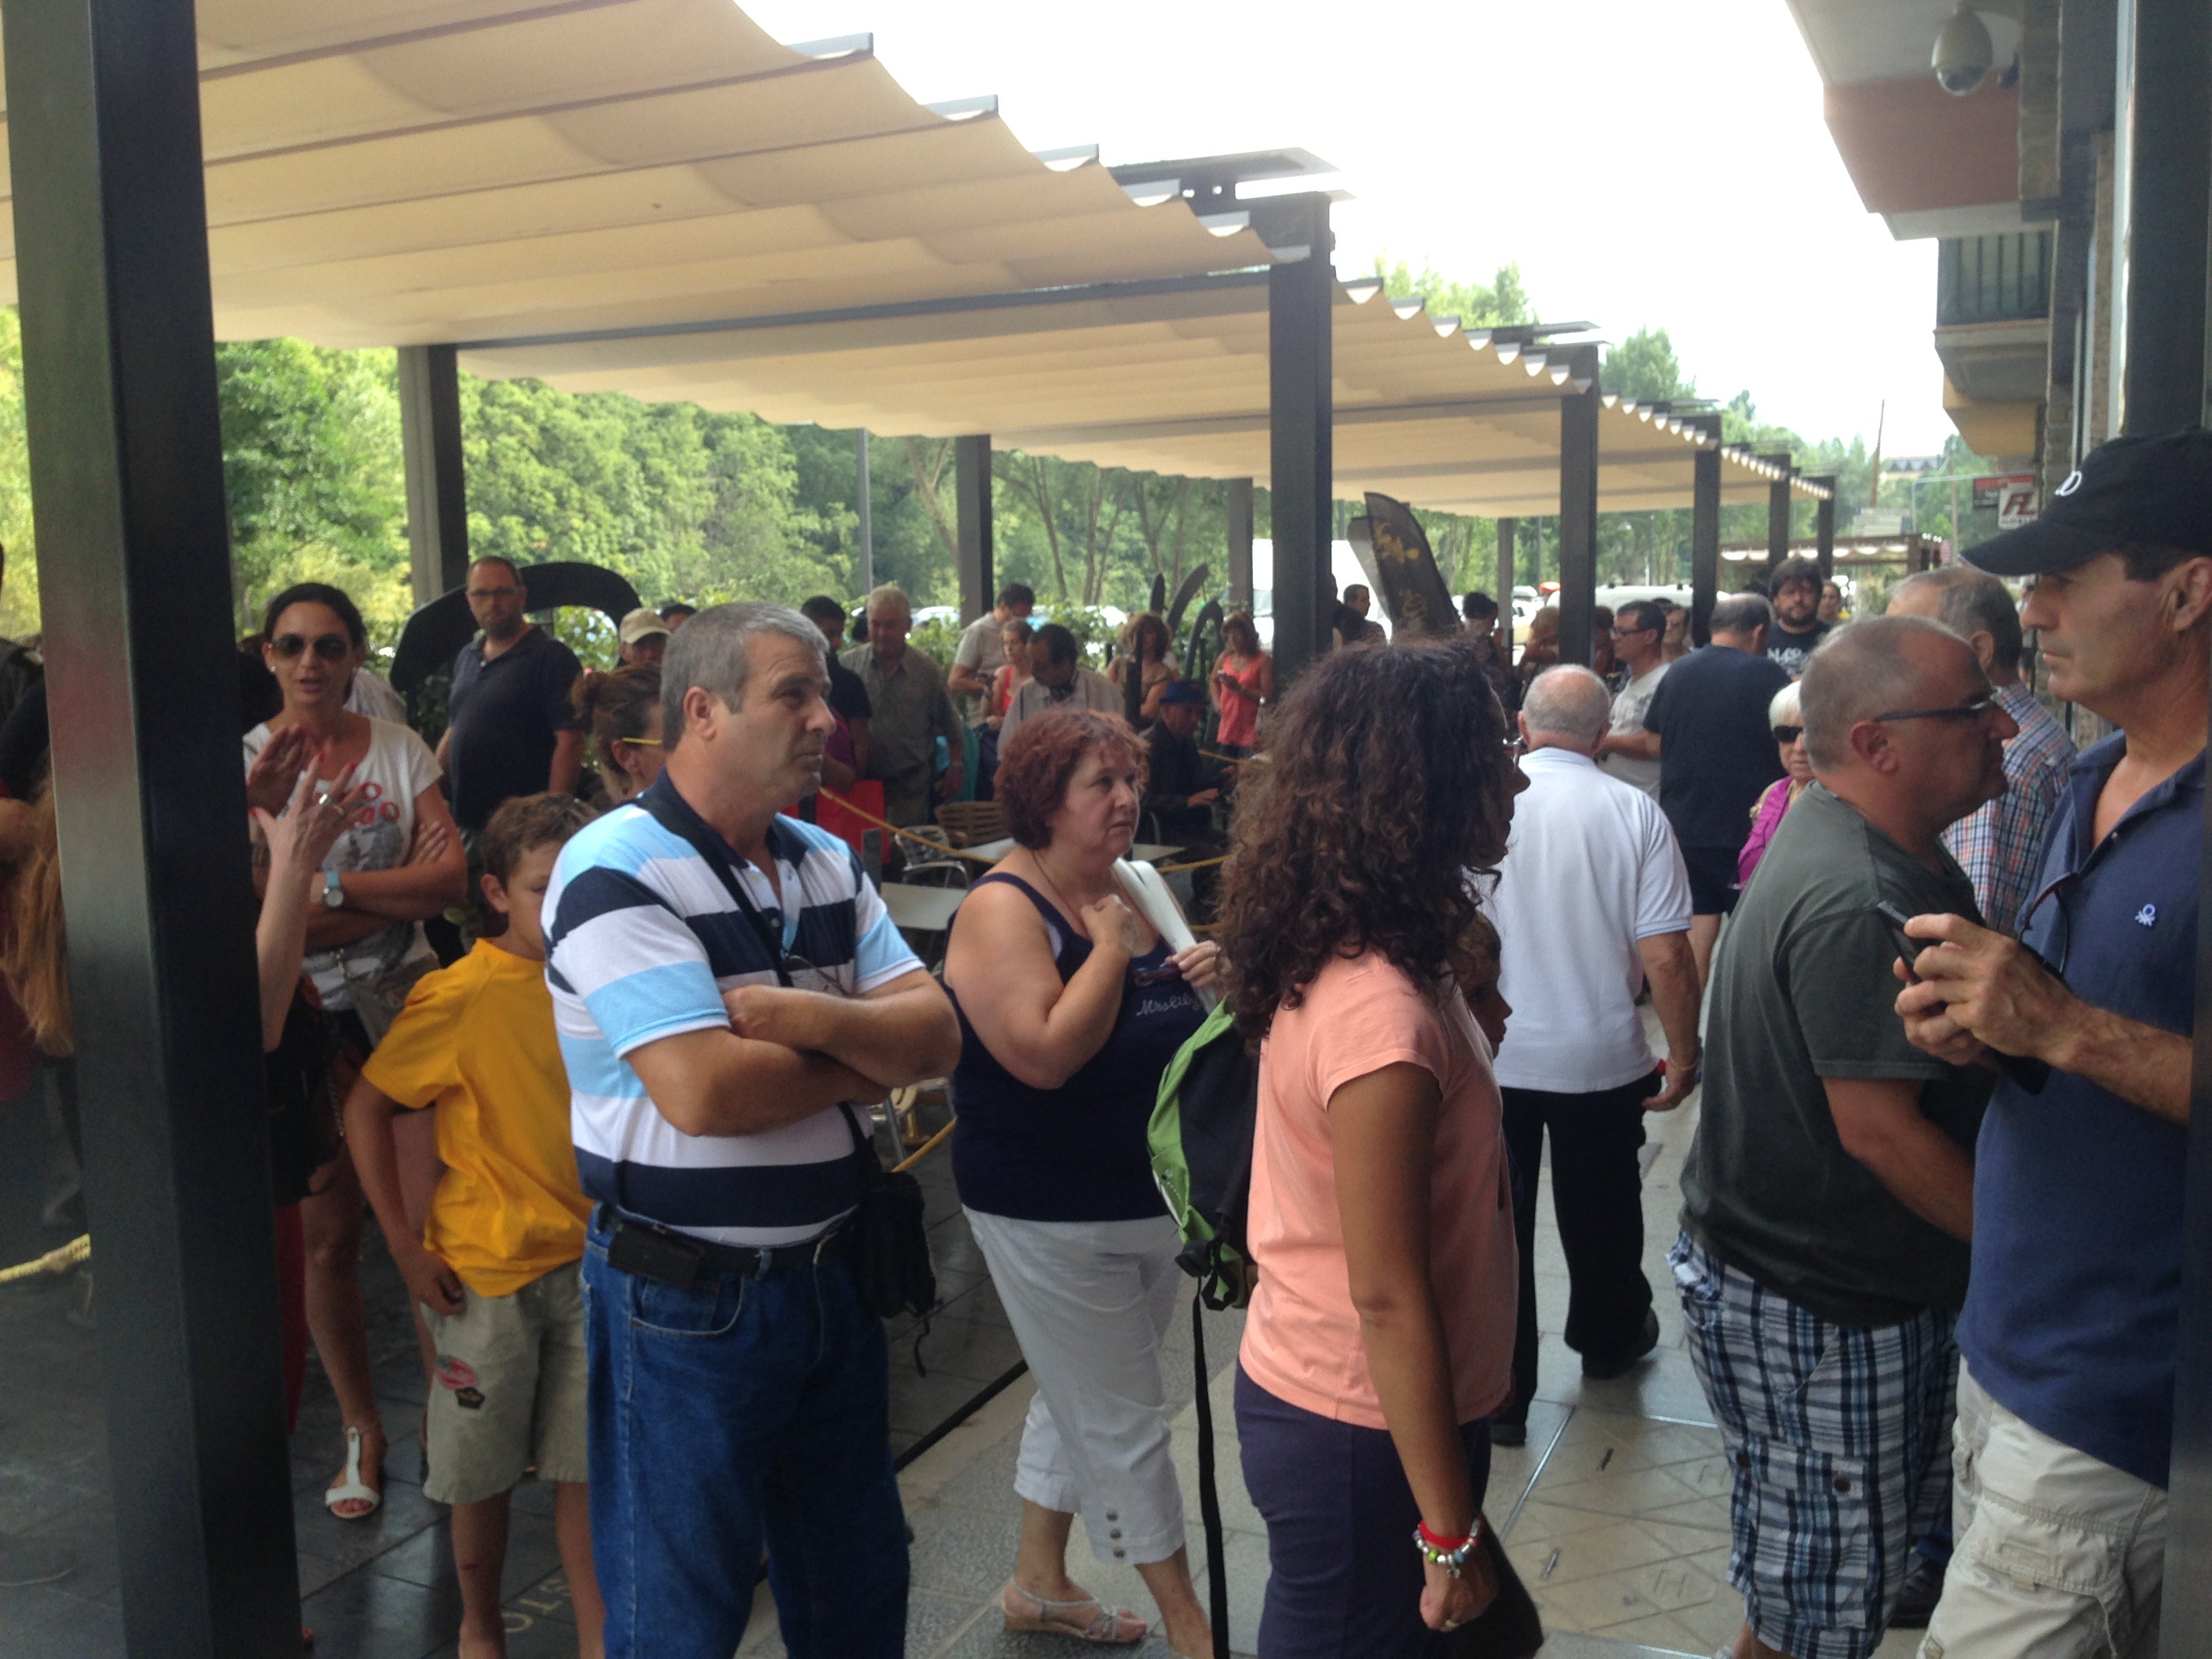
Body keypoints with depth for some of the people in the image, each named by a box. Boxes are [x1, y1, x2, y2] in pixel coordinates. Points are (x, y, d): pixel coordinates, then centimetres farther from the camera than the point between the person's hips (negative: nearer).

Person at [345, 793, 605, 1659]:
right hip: (489, 1270, -3)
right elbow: (366, 1108, -11)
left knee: (588, 1463, 11)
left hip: (593, 1262, 3)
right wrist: (406, 1247, -12)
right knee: (484, 1467, 12)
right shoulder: (457, 997, -16)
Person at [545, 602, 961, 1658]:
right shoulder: (618, 872, -16)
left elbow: (936, 1034, -2)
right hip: (687, 1299, -7)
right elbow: (705, 1092, -27)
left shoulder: (827, 864, 7)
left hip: (829, 1280, 7)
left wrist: (805, 1019, -21)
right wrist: (865, 1056, -10)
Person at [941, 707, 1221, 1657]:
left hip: (1153, 1199, 8)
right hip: (1051, 1214, -8)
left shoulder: (1135, 891, 5)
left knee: (1078, 1401, 22)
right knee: (1123, 1420, 5)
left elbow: (1172, 1026, 16)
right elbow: (1045, 1055, -29)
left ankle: (1040, 1582, 40)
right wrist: (1113, 945, -23)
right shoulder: (1005, 907, -18)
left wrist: (1211, 980, -5)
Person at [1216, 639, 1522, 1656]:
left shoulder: (1338, 958, 0)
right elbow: (1390, 1299, -24)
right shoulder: (1381, 1009, -29)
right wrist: (1451, 1535, -18)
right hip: (1362, 1432, -8)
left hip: (1306, 1388, 8)